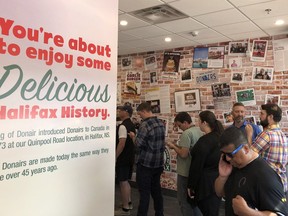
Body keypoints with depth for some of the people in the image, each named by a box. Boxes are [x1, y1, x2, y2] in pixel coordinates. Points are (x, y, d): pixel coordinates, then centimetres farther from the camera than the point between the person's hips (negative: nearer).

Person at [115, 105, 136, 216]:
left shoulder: (122, 126, -18)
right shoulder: (132, 125, 11)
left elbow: (121, 144, -24)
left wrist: (115, 158, -18)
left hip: (122, 159, -9)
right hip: (130, 158, 9)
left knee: (123, 182, 0)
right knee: (126, 181, 20)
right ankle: (128, 202, 32)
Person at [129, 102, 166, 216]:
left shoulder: (145, 124, -18)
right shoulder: (161, 123, 8)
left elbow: (139, 144, -17)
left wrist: (133, 137, 2)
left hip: (145, 163, -8)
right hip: (158, 163, 8)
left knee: (144, 192, 0)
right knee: (156, 189, 17)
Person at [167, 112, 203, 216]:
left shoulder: (186, 133, -21)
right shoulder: (199, 131, 6)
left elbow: (183, 154, -25)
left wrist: (174, 146, -9)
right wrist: (178, 146, 8)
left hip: (186, 172, -9)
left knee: (184, 200, 5)